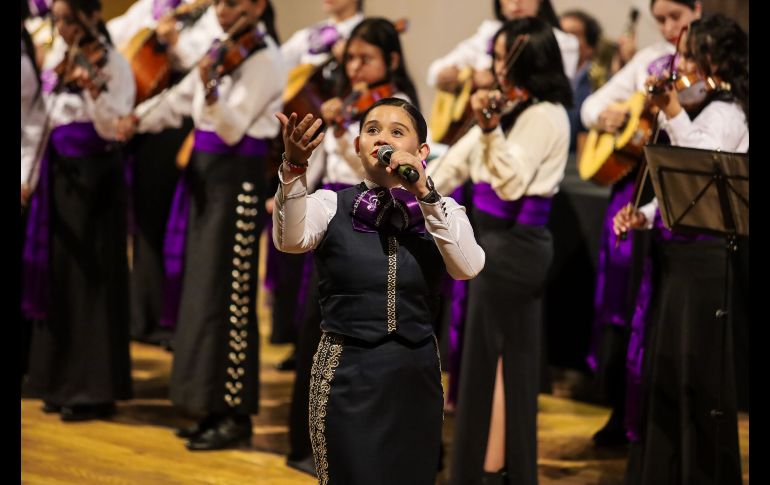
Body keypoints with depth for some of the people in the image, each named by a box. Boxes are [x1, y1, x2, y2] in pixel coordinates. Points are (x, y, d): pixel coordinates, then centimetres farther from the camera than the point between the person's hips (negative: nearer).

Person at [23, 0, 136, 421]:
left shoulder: (112, 64, -9)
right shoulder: (55, 63, 10)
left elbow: (113, 129, -19)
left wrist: (94, 90, -35)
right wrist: (34, 174, 9)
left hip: (95, 176, -7)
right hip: (58, 174, 7)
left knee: (93, 280, -5)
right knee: (57, 278, 10)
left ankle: (96, 389, -1)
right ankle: (63, 381, 18)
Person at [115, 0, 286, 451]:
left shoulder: (264, 59, -13)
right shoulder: (221, 52, 11)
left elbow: (233, 129, -21)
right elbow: (180, 100, 17)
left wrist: (211, 92, -39)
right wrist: (139, 118, 1)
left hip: (237, 181, -9)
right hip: (204, 174, 9)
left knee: (228, 296, -7)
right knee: (202, 292, 10)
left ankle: (236, 414, -1)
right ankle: (214, 408, 17)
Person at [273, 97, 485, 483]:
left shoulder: (440, 210, 4)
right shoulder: (331, 205, -1)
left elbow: (468, 268, -15)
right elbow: (290, 240, -23)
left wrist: (423, 194, -21)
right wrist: (294, 166, -39)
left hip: (417, 377, 2)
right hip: (348, 375, -2)